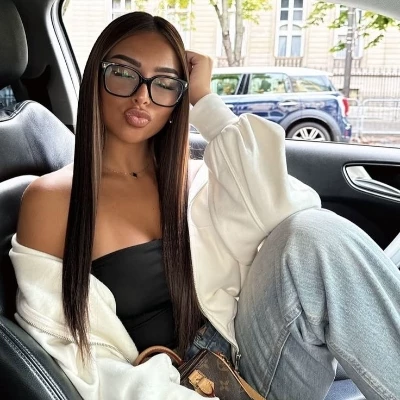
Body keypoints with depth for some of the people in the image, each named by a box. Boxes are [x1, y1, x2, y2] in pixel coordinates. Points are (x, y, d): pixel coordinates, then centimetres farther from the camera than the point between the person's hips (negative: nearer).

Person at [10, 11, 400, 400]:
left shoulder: (192, 178, 6)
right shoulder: (51, 198, -3)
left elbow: (291, 216, -14)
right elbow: (63, 352, -7)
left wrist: (205, 102, -8)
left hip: (252, 365, 4)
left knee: (315, 233, -26)